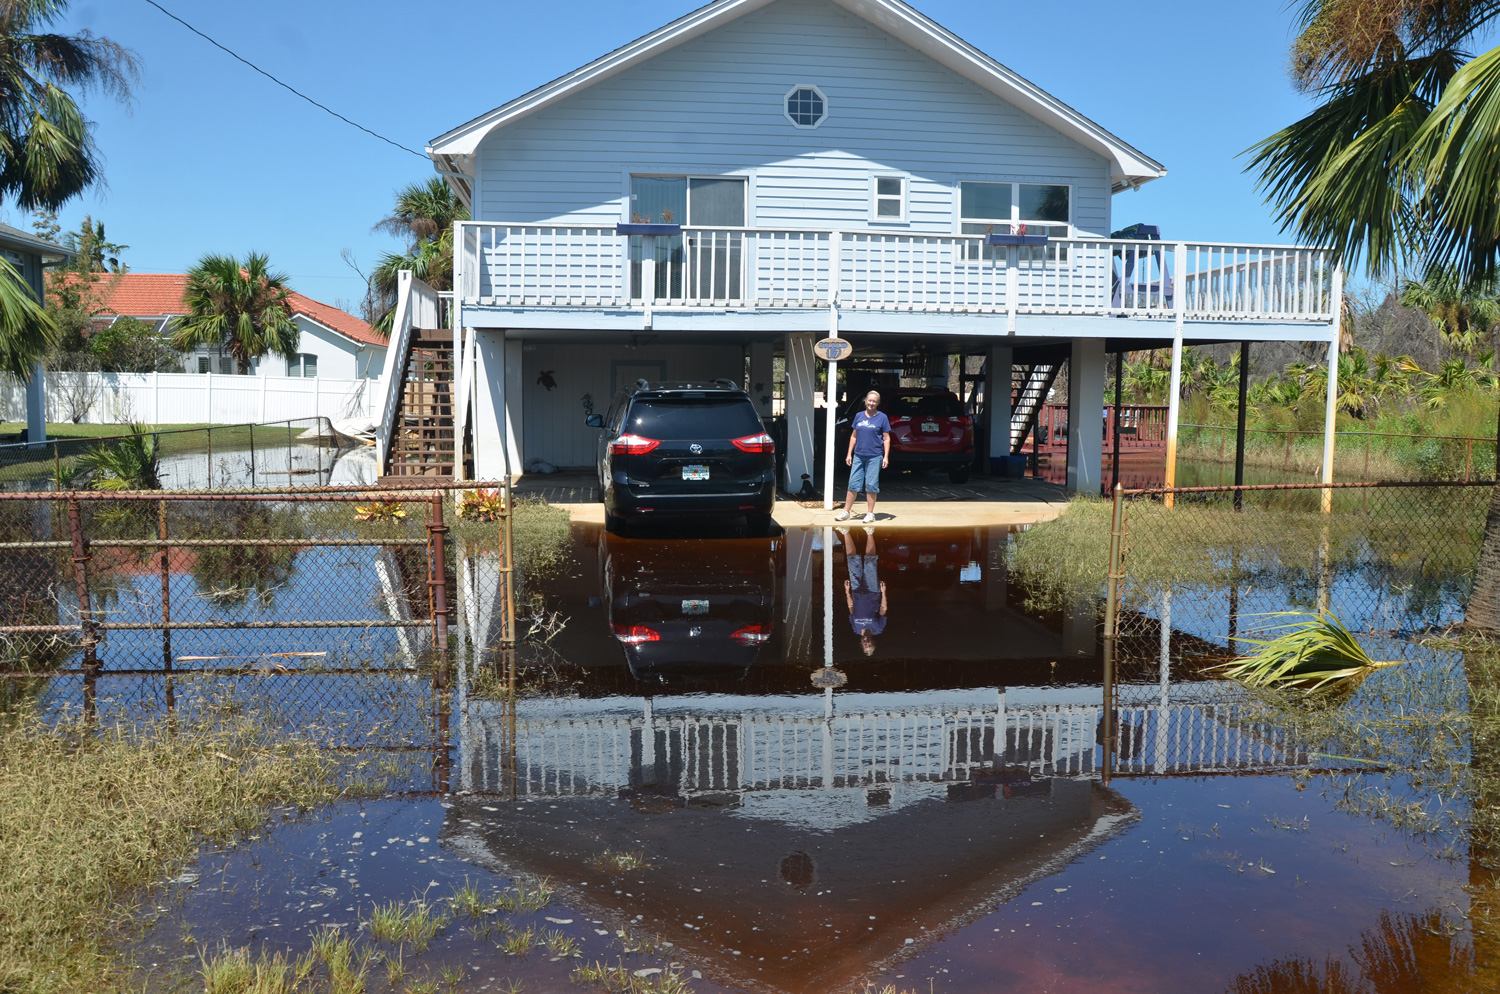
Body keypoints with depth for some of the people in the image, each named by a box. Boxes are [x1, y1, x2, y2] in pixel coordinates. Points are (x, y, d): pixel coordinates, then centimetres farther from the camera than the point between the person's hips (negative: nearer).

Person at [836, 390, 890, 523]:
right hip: (858, 456, 3)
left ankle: (870, 514, 10)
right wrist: (849, 454, 10)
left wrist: (886, 456, -7)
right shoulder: (859, 416, 10)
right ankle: (846, 512, 11)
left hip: (874, 456, -3)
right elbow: (854, 436, 15)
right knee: (853, 484, 4)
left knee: (871, 485, 0)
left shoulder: (882, 417, 1)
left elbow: (886, 438, 1)